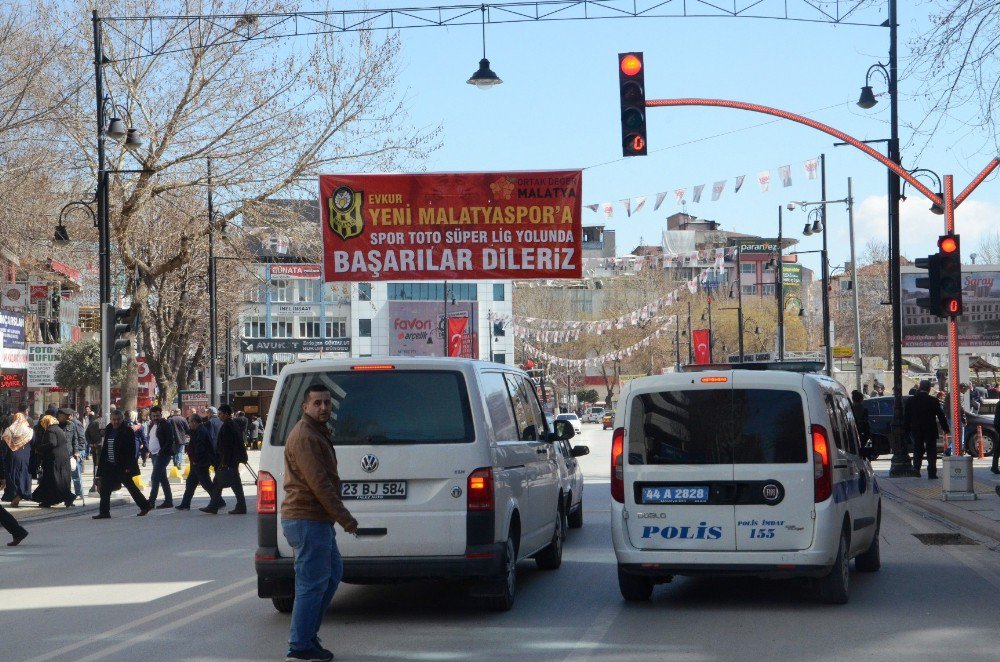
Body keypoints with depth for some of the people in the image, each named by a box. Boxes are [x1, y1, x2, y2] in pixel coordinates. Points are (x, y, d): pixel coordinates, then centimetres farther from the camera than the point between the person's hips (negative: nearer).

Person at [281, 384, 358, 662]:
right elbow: (318, 484, -21)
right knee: (313, 583, -7)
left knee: (333, 573, 18)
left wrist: (339, 517, 22)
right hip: (307, 521, -11)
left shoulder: (317, 433, 19)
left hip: (317, 519, 11)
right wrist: (345, 518, -18)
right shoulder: (304, 437, -16)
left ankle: (307, 635, 22)